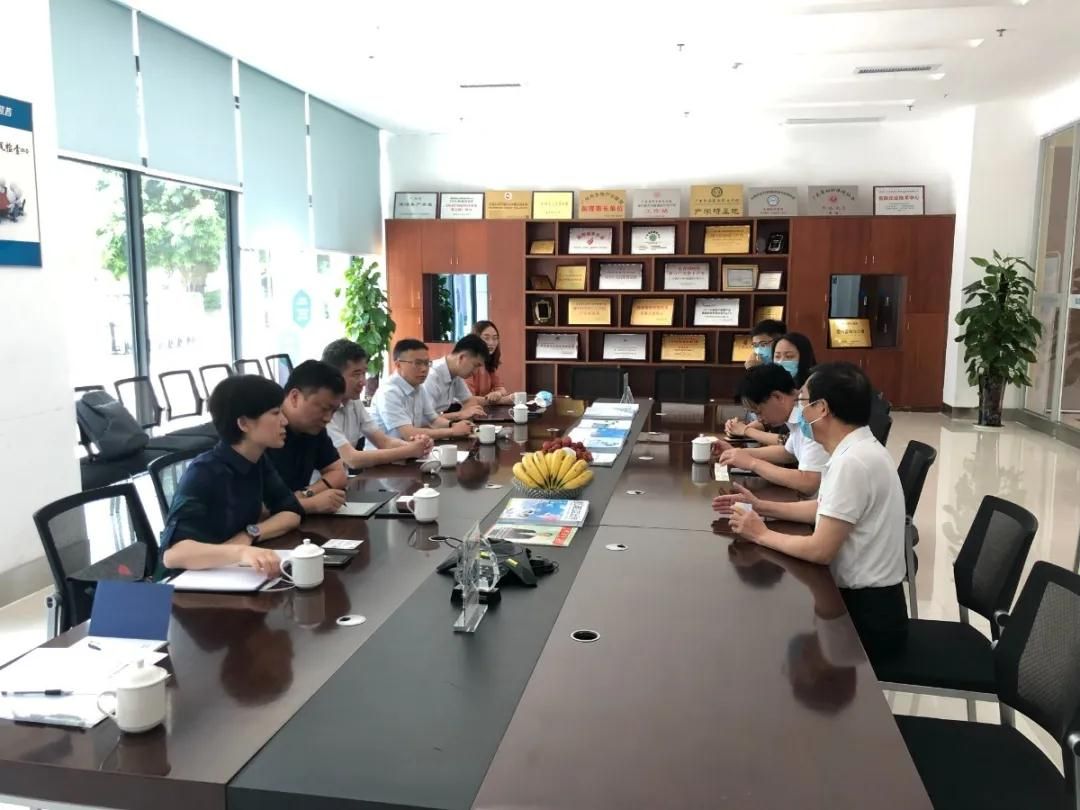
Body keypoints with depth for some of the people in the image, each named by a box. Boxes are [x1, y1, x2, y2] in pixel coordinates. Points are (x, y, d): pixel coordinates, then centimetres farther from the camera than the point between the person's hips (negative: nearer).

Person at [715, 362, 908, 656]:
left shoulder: (852, 462, -26)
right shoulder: (857, 450, 4)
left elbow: (820, 550, -25)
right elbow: (824, 509, 16)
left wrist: (762, 534, -11)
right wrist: (761, 507, 8)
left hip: (867, 614, -8)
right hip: (863, 599, 8)